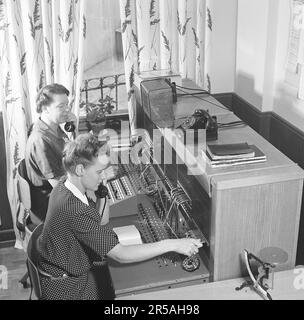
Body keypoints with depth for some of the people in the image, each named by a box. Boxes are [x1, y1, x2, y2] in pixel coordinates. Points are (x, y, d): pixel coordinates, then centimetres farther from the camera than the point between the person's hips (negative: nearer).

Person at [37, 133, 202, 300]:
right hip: (67, 288, -9)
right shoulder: (74, 210, -34)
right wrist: (173, 245, -31)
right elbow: (121, 255, -33)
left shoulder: (64, 184, -5)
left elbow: (97, 223, 8)